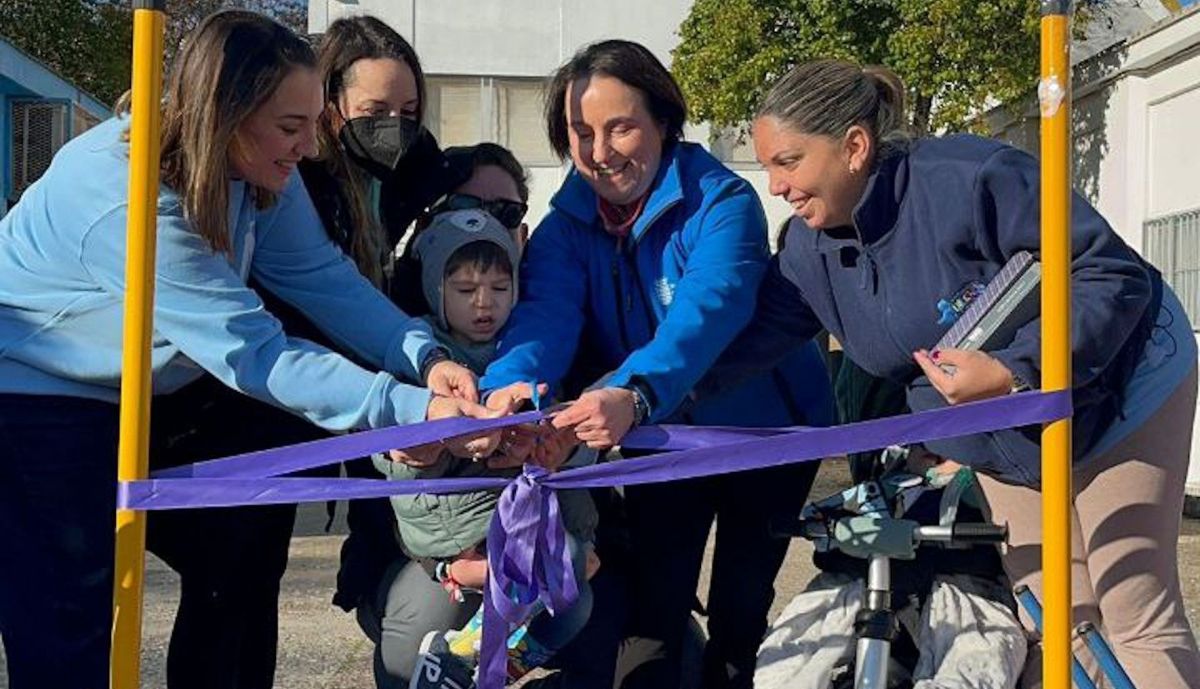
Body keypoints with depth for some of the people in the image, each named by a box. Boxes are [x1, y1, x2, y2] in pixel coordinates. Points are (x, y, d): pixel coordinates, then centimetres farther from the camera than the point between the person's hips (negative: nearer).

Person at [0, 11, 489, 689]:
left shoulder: (256, 167, -10)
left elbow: (319, 273, -13)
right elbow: (257, 356, -34)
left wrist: (426, 357, -28)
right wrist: (414, 410, -36)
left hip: (133, 393, 9)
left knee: (235, 557, 9)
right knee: (68, 623, -8)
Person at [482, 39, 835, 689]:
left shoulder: (721, 202, -22)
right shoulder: (567, 224, -8)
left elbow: (706, 313, -39)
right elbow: (545, 315, -25)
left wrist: (633, 395, -57)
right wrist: (511, 385, -48)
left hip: (764, 429, -3)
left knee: (740, 617, 2)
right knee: (651, 612, 2)